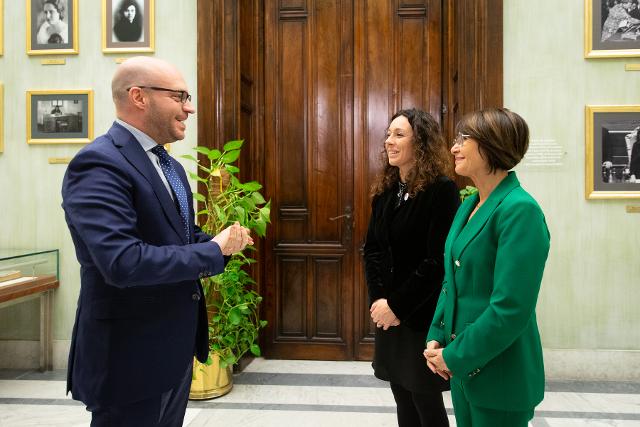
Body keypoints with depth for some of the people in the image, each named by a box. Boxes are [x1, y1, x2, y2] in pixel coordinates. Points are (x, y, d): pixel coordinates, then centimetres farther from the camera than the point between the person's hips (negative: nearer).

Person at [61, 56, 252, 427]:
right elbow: (122, 262, -32)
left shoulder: (170, 166, 9)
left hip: (176, 346, 9)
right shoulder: (99, 164, -21)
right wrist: (214, 250, -20)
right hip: (131, 354, -9)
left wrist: (228, 241, -5)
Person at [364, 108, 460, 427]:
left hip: (425, 316, -6)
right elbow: (372, 249, 7)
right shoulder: (384, 191, 8)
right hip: (389, 313, 6)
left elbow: (438, 261, -18)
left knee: (425, 400, 7)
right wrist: (378, 300, -6)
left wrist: (397, 305, -15)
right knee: (402, 396, 16)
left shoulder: (442, 190, -13)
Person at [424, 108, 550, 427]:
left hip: (499, 375, -7)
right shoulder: (470, 204, 6)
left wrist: (455, 356, -16)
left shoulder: (520, 210, -20)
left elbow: (511, 309, -23)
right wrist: (437, 337, 2)